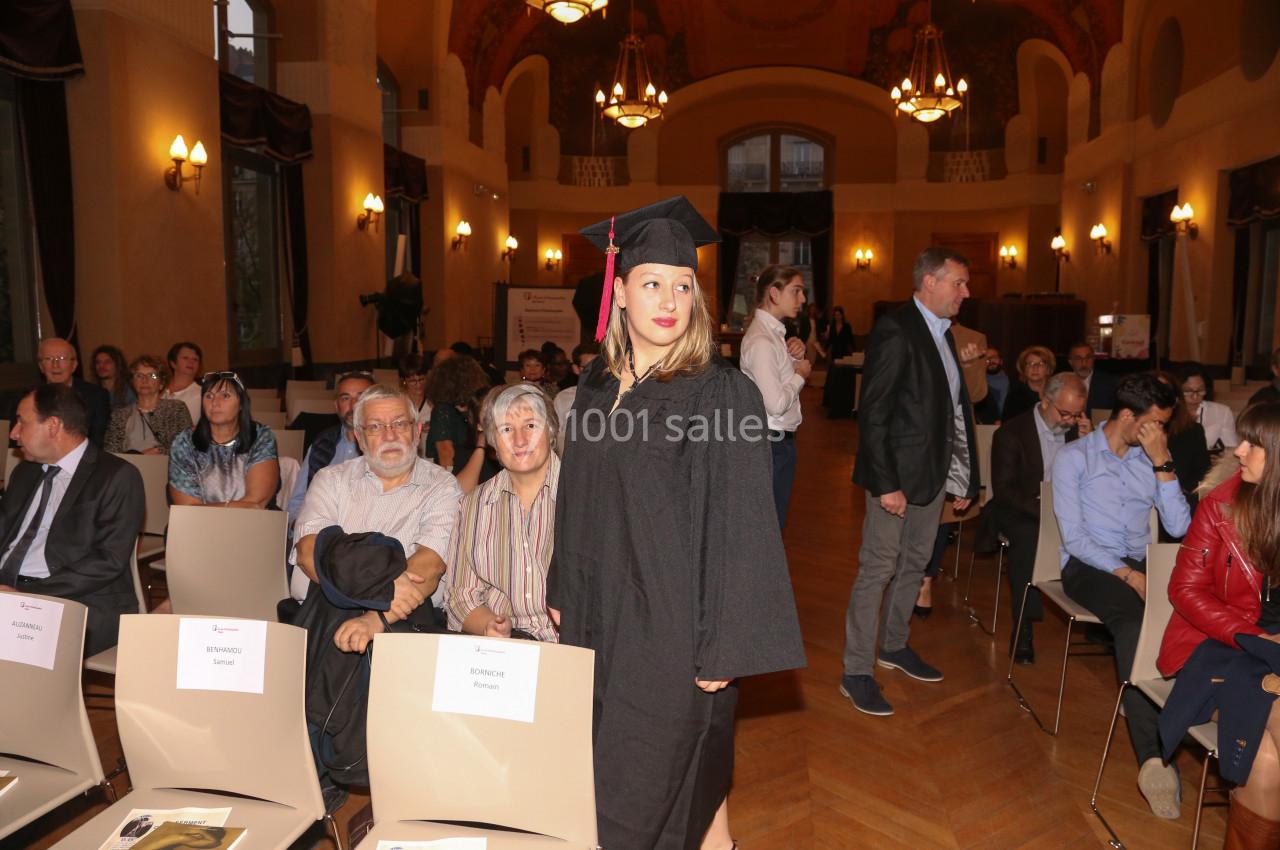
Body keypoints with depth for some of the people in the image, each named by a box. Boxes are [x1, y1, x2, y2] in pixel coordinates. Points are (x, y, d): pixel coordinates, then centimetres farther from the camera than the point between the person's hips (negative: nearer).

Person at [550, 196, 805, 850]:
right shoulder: (597, 388, 4)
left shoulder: (723, 393, -15)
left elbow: (739, 528, -15)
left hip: (677, 622, -6)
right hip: (605, 612, 6)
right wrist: (563, 592, 14)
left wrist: (723, 647, -16)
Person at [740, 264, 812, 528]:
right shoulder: (761, 340, -20)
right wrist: (800, 374, -10)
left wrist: (796, 356, 1)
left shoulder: (774, 332, 10)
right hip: (772, 441, -10)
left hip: (780, 439, 10)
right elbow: (776, 404, -25)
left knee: (774, 522, 18)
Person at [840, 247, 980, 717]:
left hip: (935, 469, 9)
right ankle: (856, 673, 10)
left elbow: (947, 406, 14)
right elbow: (873, 413, -20)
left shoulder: (942, 332, 12)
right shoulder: (895, 330, -16)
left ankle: (894, 646, 37)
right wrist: (885, 484, -22)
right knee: (877, 570, -1)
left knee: (914, 564, 19)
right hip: (897, 473, -9)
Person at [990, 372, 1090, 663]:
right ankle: (1023, 631, -32)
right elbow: (1003, 489, -14)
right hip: (1020, 511, -4)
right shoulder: (1012, 432, -7)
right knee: (1028, 535, -37)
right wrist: (1042, 508, -27)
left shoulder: (1077, 429, 8)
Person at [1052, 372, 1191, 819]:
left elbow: (1178, 526, 2)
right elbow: (1074, 537, -6)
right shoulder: (1074, 456, 1)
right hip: (1088, 565, -4)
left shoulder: (1152, 459, 15)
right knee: (1133, 622, -36)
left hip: (1138, 565, 5)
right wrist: (1125, 574, -17)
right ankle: (1153, 755, -40)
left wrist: (1163, 463, -4)